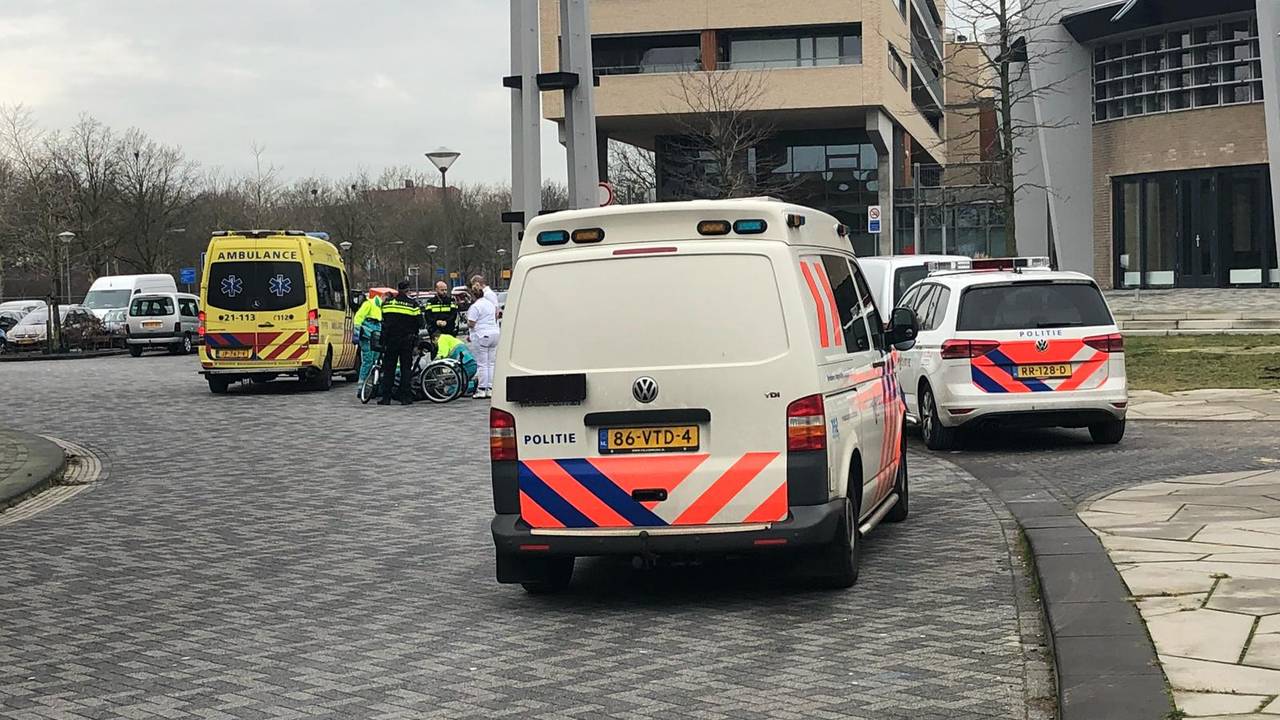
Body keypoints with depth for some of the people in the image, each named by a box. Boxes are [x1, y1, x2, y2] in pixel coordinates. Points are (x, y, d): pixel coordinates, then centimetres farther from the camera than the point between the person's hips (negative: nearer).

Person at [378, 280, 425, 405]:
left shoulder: (387, 302, 3)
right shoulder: (413, 304, -5)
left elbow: (383, 319, 11)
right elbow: (420, 323, -3)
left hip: (390, 339, 2)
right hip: (407, 341, -2)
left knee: (388, 369, 6)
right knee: (406, 368, 4)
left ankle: (385, 397, 3)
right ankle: (405, 397, 1)